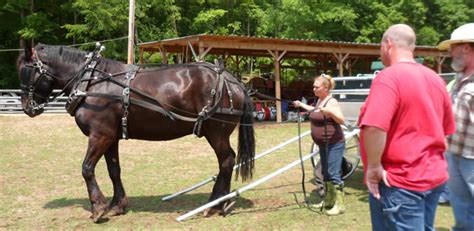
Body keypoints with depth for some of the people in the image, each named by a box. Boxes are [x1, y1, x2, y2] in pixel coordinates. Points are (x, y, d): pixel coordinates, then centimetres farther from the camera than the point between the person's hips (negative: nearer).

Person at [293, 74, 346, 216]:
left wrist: (329, 111, -40)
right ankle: (329, 201, 28)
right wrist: (302, 105, 30)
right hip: (323, 144, 10)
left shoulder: (331, 102, -17)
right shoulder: (319, 100, 9)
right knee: (326, 173, 16)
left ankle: (339, 205, -3)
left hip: (334, 144, -10)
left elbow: (341, 120, -27)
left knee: (334, 173, -9)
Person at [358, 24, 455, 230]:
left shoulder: (389, 77, -17)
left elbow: (374, 127, -31)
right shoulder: (435, 79, 9)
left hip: (399, 182, -8)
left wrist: (374, 167, -20)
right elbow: (447, 128, 17)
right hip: (434, 176, 9)